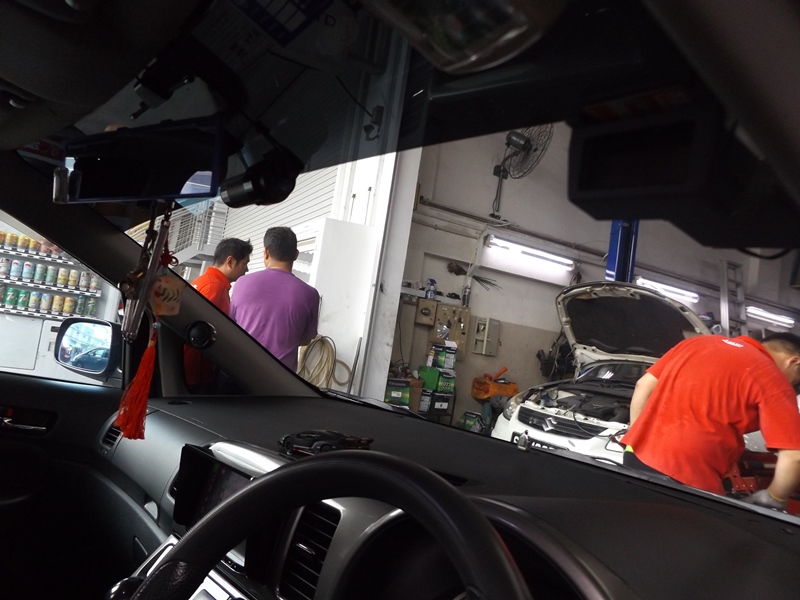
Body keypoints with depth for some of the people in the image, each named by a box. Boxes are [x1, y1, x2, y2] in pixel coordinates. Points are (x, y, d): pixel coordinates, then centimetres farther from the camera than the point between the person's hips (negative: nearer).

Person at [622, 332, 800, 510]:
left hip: (636, 457, 7)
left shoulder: (698, 342, 15)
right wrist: (773, 500, 9)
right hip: (685, 479, -6)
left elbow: (643, 386, 16)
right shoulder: (773, 380, -2)